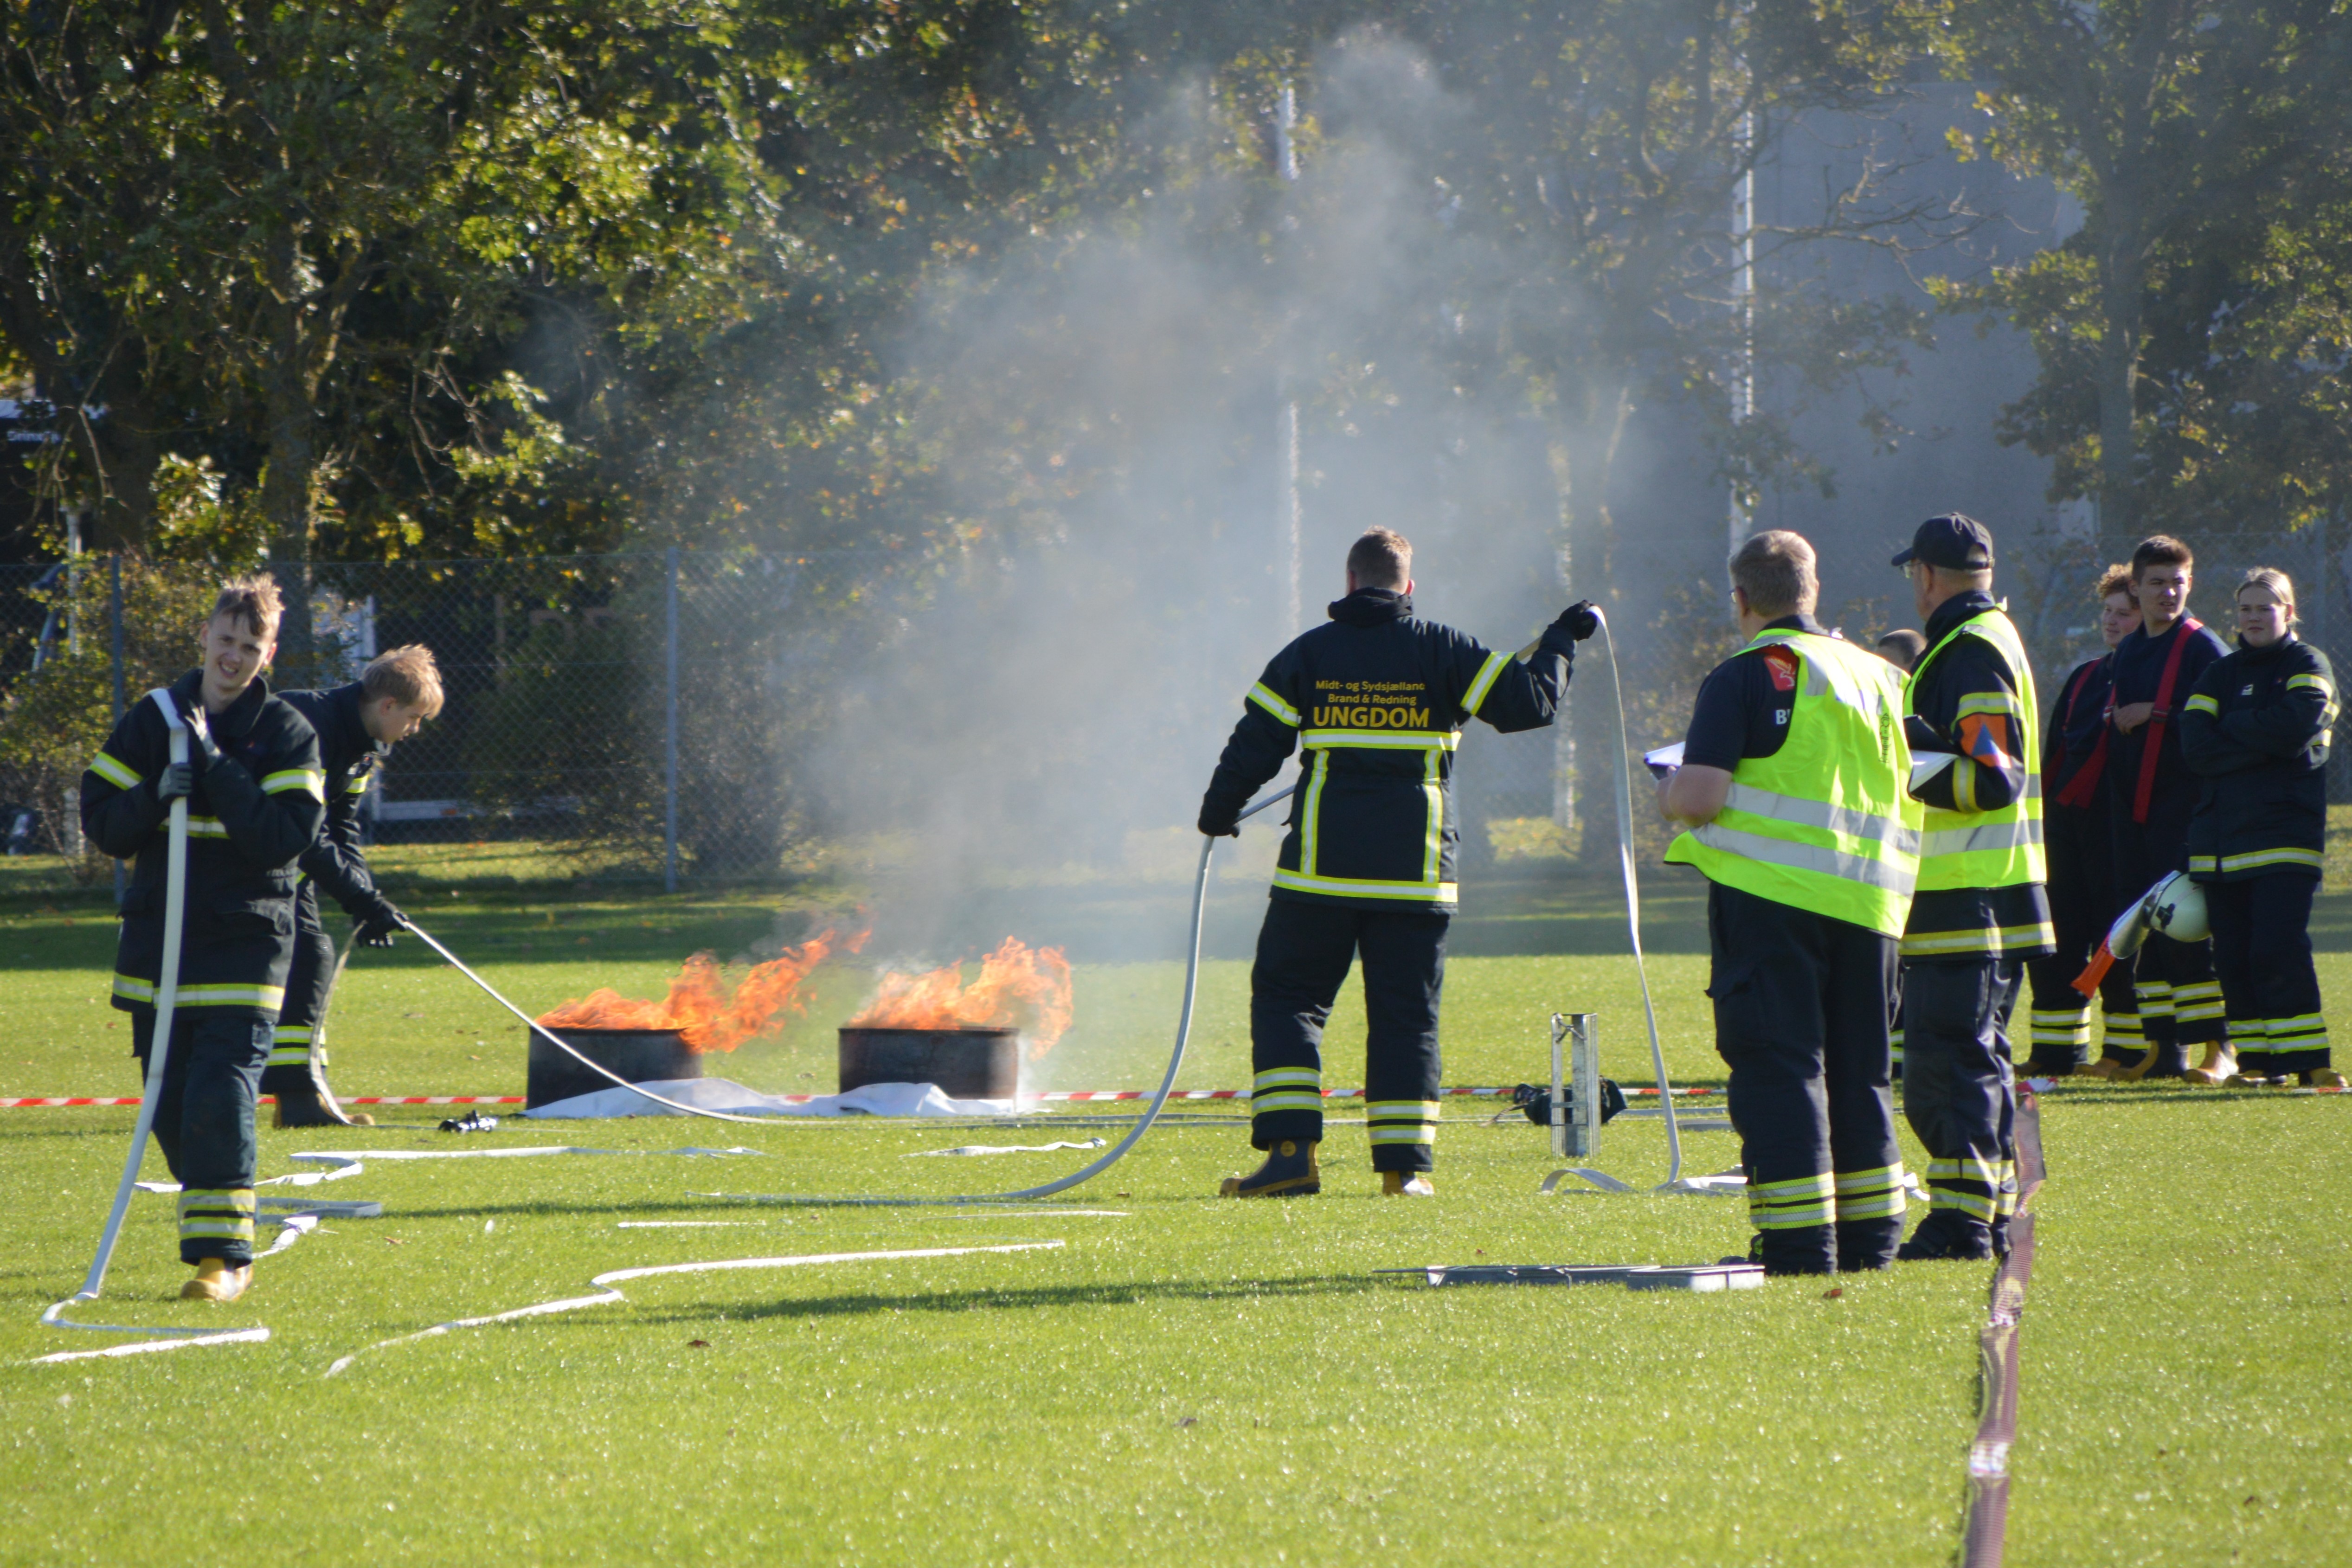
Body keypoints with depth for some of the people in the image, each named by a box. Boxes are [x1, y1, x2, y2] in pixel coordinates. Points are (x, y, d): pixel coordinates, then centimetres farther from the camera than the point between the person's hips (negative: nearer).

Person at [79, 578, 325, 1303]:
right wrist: (157, 795, -15)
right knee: (170, 1106, 7)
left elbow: (286, 837, -13)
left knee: (221, 1095, -15)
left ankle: (224, 1255, -11)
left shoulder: (286, 734, -1)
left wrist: (216, 769, -18)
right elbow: (104, 825, 5)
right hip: (159, 938, 4)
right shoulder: (153, 720, 7)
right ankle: (219, 1222, 27)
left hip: (244, 946, -4)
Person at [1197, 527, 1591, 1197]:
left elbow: (1252, 750, 4)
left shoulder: (1307, 655, 3)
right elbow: (1528, 703, -2)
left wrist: (1218, 813, 21)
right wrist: (1559, 641, 16)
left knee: (1286, 998, 8)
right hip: (1415, 876, 0)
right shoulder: (1441, 651, 1)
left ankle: (1290, 1150, -5)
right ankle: (1405, 1165, 2)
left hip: (1320, 869, 0)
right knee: (1407, 1015, 7)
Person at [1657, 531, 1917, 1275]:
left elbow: (1700, 795, -15)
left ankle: (1798, 1243, -10)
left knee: (1777, 1066, -4)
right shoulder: (1881, 677, 15)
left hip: (1770, 895, -6)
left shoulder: (1748, 675, -6)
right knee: (1857, 1071, 15)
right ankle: (1868, 1234, 17)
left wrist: (1670, 793, 7)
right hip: (1866, 902, 6)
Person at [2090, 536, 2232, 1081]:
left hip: (2183, 811, -7)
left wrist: (2155, 715, -15)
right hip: (2132, 808, 7)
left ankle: (2218, 1046, -7)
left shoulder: (2202, 648, -5)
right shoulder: (2128, 651, 17)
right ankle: (2161, 1049, 12)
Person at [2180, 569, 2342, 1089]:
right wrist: (2263, 745, -10)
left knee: (2278, 948, -15)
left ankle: (2308, 1059, -13)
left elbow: (2296, 727, -14)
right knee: (2233, 955, 1)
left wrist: (2233, 725, -3)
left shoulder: (2309, 667, 5)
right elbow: (2196, 747, 0)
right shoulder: (2220, 675, 16)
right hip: (2221, 839, 5)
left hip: (2286, 830, -5)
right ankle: (2257, 1060, 7)